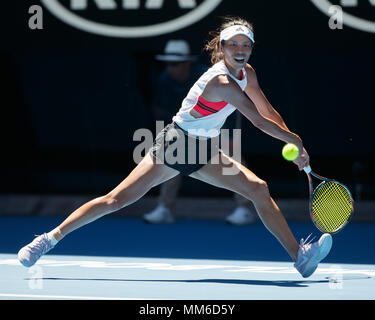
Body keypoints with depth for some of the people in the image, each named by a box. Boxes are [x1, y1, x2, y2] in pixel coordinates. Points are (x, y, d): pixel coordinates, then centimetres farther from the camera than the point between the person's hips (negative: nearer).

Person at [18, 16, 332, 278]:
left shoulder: (247, 74, 1)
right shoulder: (221, 82, -26)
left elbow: (269, 111, 14)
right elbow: (260, 122, -25)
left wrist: (294, 144, 5)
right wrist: (296, 141, -13)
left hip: (205, 154, 8)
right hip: (174, 144, -8)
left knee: (259, 189, -7)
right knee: (117, 199, -11)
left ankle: (300, 257, -6)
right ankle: (52, 237, 0)